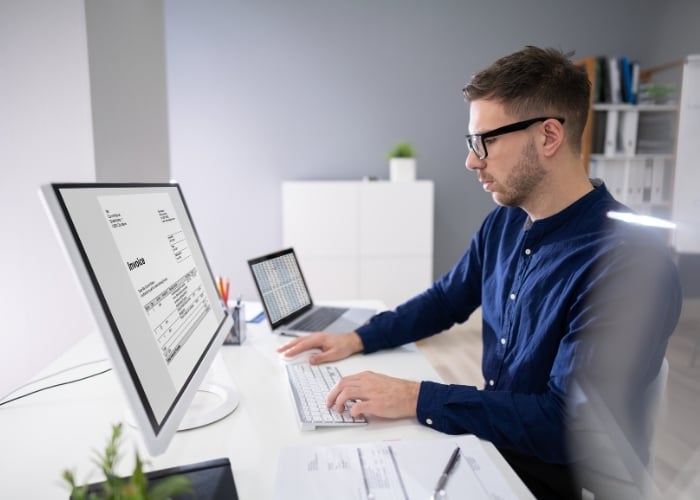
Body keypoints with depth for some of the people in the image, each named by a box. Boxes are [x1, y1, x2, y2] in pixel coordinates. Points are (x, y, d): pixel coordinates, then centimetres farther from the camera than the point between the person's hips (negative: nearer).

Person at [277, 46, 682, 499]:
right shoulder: (504, 222, -3)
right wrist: (359, 338, -1)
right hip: (494, 437, 6)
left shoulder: (631, 265, -28)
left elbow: (572, 423, -29)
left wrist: (416, 399, -29)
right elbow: (447, 298, 10)